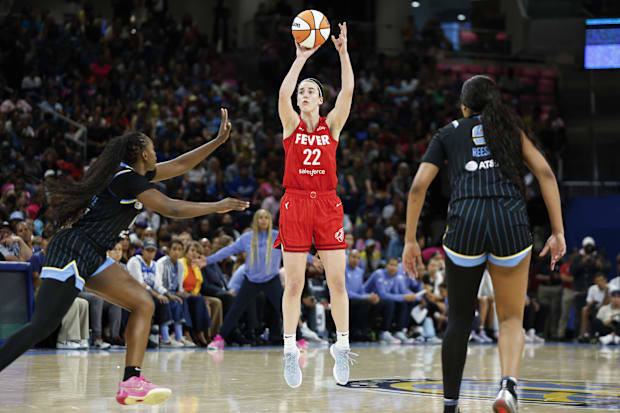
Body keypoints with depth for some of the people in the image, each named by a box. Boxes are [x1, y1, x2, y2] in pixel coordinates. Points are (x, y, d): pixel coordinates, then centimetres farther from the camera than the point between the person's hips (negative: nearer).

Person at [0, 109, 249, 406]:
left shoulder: (134, 175, 17)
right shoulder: (126, 177, -12)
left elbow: (179, 165, 25)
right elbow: (171, 209, -14)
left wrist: (218, 140, 25)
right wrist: (218, 207, -4)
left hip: (92, 258, 10)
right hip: (72, 250, -10)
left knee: (143, 304, 0)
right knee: (41, 327, -18)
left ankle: (131, 383, -9)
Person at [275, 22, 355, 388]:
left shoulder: (332, 125, 7)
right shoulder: (291, 124, 5)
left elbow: (348, 90, -6)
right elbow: (284, 92, -13)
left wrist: (343, 52, -11)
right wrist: (302, 57, -14)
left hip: (327, 205, 1)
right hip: (295, 204, -1)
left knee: (337, 281, -1)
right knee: (294, 283, 0)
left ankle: (342, 347, 9)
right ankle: (291, 351, 6)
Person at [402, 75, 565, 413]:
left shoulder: (448, 134, 19)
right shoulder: (511, 128, 20)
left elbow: (418, 186, 9)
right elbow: (545, 173, 8)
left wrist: (410, 240, 14)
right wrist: (558, 232, 7)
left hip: (465, 221, 0)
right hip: (511, 221, 0)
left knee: (459, 321, 13)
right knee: (511, 319, 11)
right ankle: (508, 385, -15)